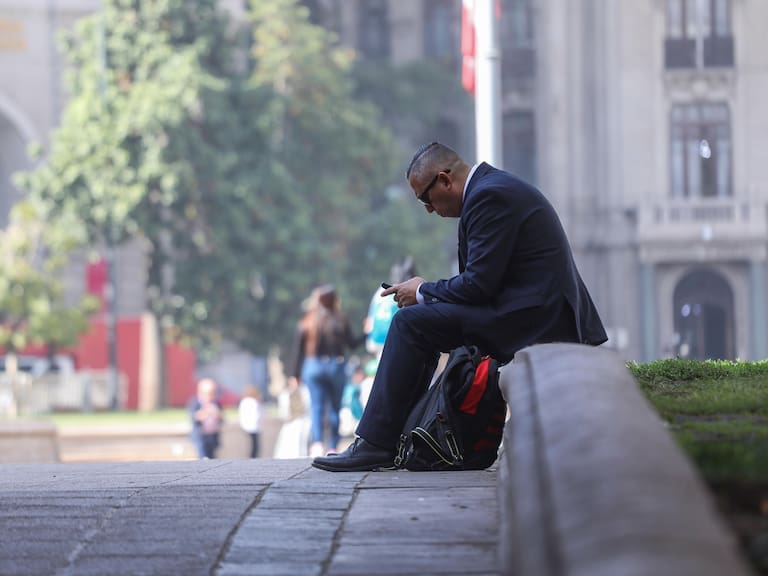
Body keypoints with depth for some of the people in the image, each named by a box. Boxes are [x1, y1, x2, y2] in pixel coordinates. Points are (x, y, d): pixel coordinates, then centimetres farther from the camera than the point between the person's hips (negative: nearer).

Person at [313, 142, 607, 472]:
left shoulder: (489, 196, -15)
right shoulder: (494, 186, 19)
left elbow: (479, 283, -19)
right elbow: (483, 276, 21)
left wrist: (423, 292, -4)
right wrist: (426, 292, 11)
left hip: (533, 318, -11)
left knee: (410, 323, -12)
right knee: (423, 321, 20)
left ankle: (375, 444, -12)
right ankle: (399, 437, 19)